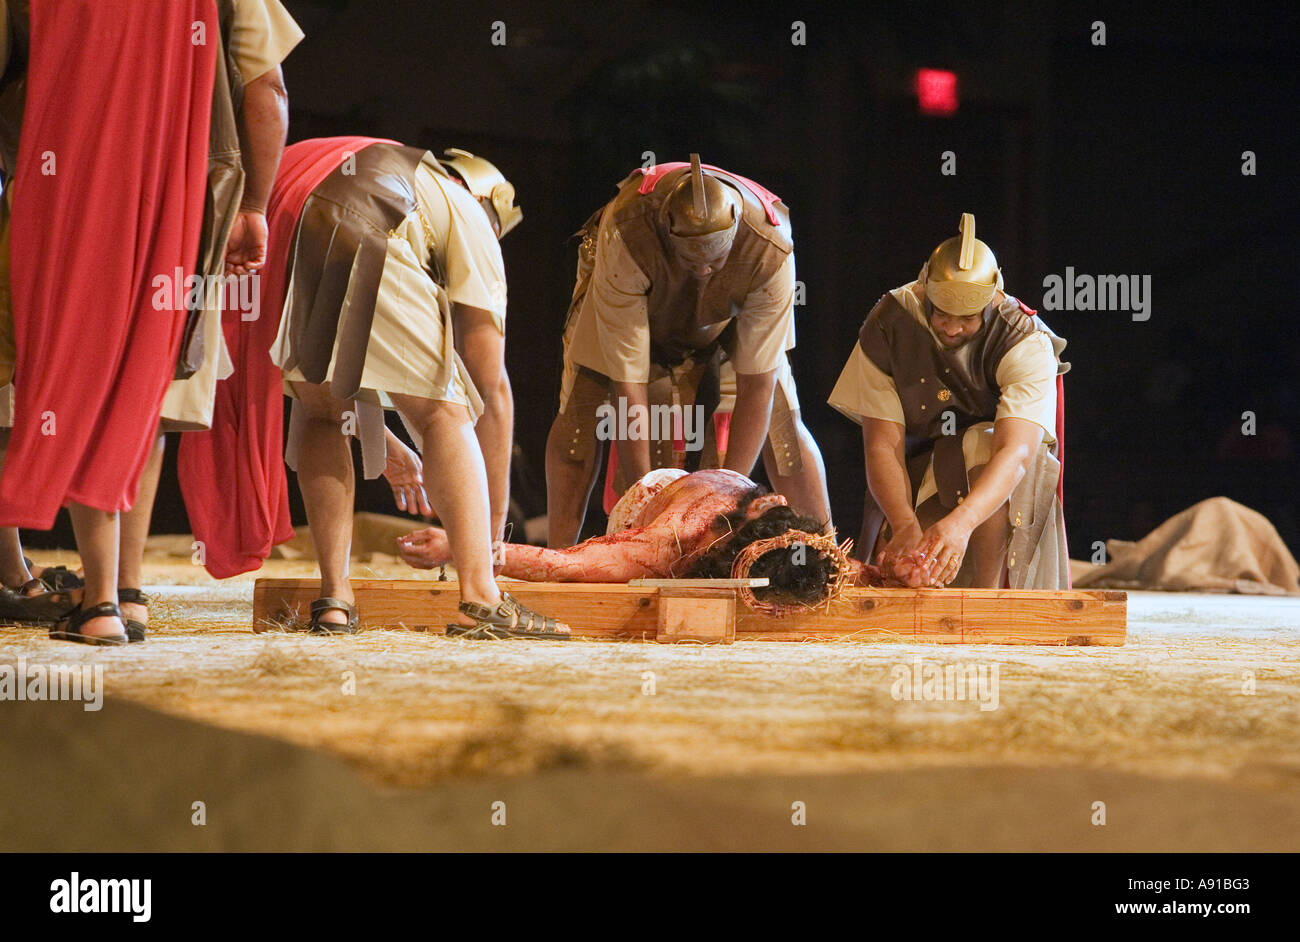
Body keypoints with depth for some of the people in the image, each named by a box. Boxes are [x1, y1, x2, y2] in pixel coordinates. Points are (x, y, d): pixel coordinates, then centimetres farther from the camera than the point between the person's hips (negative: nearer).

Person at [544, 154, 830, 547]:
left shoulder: (770, 250, -40)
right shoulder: (623, 237, -44)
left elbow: (756, 388, -34)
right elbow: (628, 382, -40)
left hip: (726, 307, 1)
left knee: (780, 418, -11)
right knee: (581, 409, -18)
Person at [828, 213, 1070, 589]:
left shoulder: (1027, 343, -24)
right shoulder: (887, 327, -17)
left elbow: (1016, 451, -37)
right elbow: (883, 445, -20)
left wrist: (962, 521, -55)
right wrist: (905, 525, -40)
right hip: (916, 479, 2)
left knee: (982, 444, -36)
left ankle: (988, 591, -26)